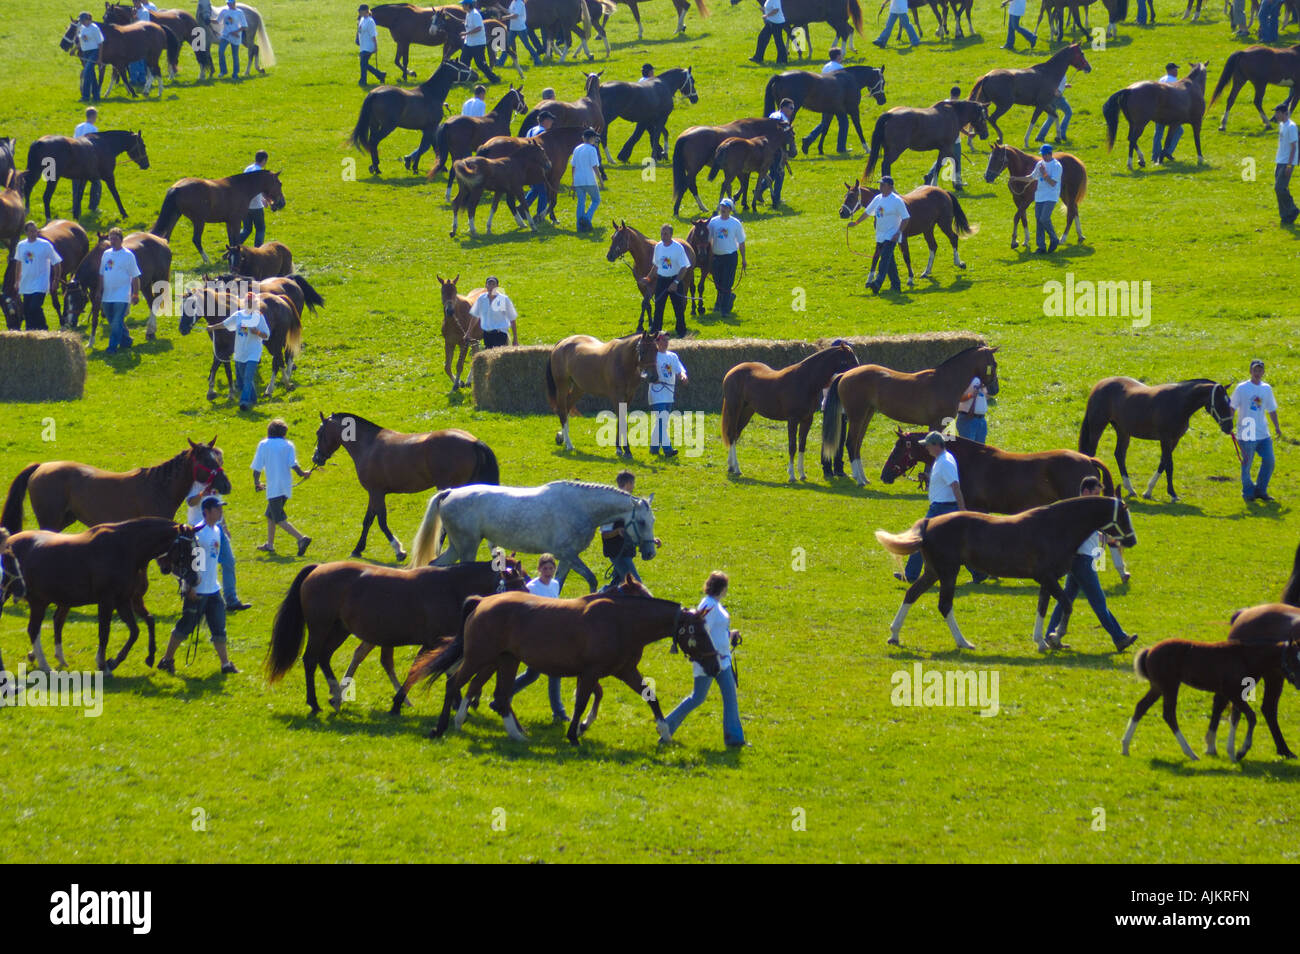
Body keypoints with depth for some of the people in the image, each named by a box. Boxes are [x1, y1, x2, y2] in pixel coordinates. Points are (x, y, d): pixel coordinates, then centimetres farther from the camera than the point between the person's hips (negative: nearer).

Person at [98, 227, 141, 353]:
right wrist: (100, 292, 14)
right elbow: (102, 275, 17)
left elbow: (135, 277, -4)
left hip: (122, 296, -6)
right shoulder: (106, 254, 9)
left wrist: (136, 295, -6)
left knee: (117, 323, -10)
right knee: (112, 322, 13)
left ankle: (112, 347, -8)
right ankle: (126, 341, 29)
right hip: (107, 296, 6)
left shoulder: (128, 255, -6)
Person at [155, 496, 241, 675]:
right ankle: (167, 659, 14)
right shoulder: (198, 532, -16)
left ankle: (225, 663, 7)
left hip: (213, 590, 8)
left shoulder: (216, 531, 11)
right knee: (185, 626, 1)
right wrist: (190, 587, -20)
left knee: (219, 627, 6)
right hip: (197, 591, -8)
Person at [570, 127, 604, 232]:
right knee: (596, 200, 9)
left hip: (578, 180, 5)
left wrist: (573, 181, 21)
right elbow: (595, 166, -13)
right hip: (590, 180, -5)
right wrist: (601, 179, -6)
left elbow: (573, 166, 14)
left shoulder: (577, 149, 10)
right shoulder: (592, 149, -9)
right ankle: (587, 218, -11)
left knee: (581, 202, 10)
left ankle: (580, 225, 3)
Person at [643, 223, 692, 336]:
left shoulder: (678, 247, -14)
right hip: (661, 279, 4)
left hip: (675, 280, -4)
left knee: (679, 307, 6)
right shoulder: (658, 247, 0)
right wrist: (648, 278, 9)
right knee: (658, 307, 7)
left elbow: (684, 268, -13)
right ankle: (655, 330, 14)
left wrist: (676, 282, -22)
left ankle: (681, 331, 20)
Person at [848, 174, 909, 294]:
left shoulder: (897, 201, -12)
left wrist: (898, 233, -20)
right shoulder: (878, 199, 9)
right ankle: (895, 285, 22)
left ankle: (877, 284, -31)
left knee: (885, 259, -19)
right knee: (889, 262, 12)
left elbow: (905, 218, -11)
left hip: (891, 237, -7)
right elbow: (867, 212, 23)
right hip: (880, 237, 7)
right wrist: (856, 222, 29)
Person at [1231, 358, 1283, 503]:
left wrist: (1277, 427, 11)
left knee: (1269, 461, -1)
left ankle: (1261, 490, 13)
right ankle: (1248, 492, 15)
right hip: (1246, 434, -4)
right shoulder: (1242, 388, -3)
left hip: (1263, 434, 4)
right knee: (1247, 463, 1)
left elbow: (1271, 409, 19)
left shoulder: (1267, 389, 10)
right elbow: (1232, 407, -1)